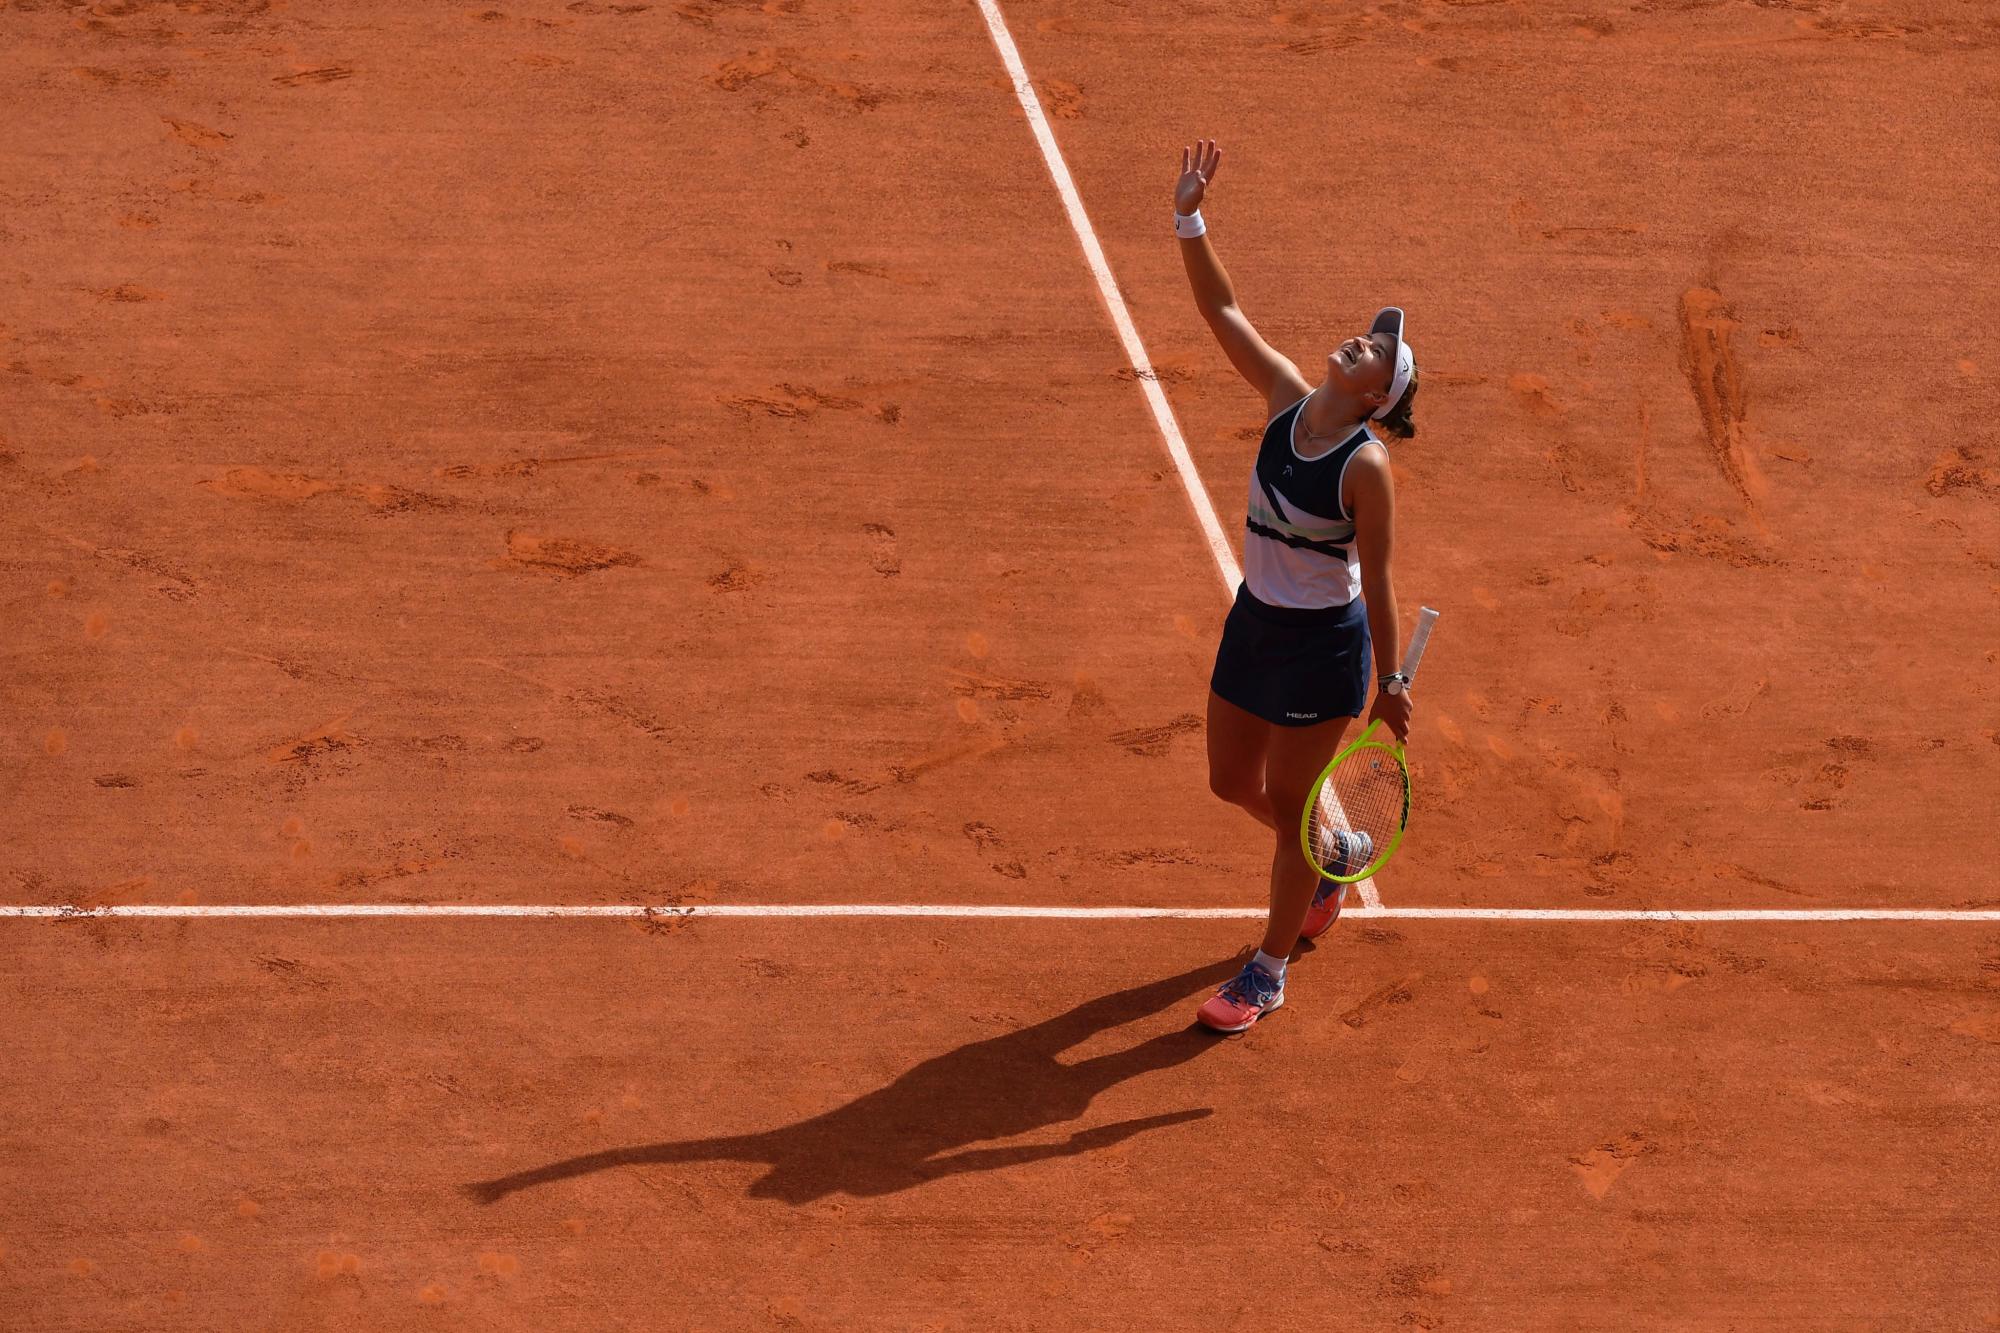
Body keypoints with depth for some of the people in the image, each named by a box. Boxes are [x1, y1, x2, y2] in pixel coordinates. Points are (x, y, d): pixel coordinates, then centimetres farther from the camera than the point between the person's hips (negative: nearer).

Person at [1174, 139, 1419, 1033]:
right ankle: (1337, 857, 50)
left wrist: (1391, 682, -10)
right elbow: (1223, 311, -5)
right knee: (1234, 784, 20)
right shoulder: (1288, 401, -6)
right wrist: (1190, 221, -15)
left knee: (1289, 807, 6)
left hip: (1323, 646, -7)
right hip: (1254, 623, 7)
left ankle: (1267, 973, 23)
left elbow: (1377, 580, -15)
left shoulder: (1366, 468, -22)